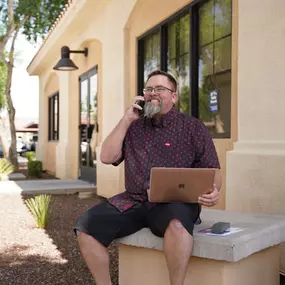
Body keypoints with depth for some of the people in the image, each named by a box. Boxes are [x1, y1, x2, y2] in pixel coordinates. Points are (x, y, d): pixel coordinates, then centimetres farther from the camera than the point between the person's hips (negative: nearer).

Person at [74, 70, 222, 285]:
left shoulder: (193, 127, 7)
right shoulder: (134, 127, 16)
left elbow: (212, 169, 3)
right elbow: (107, 157, 6)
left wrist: (213, 189, -20)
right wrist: (126, 120, 2)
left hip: (174, 202, -3)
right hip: (133, 202, 4)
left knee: (177, 221, -39)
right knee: (86, 226, -16)